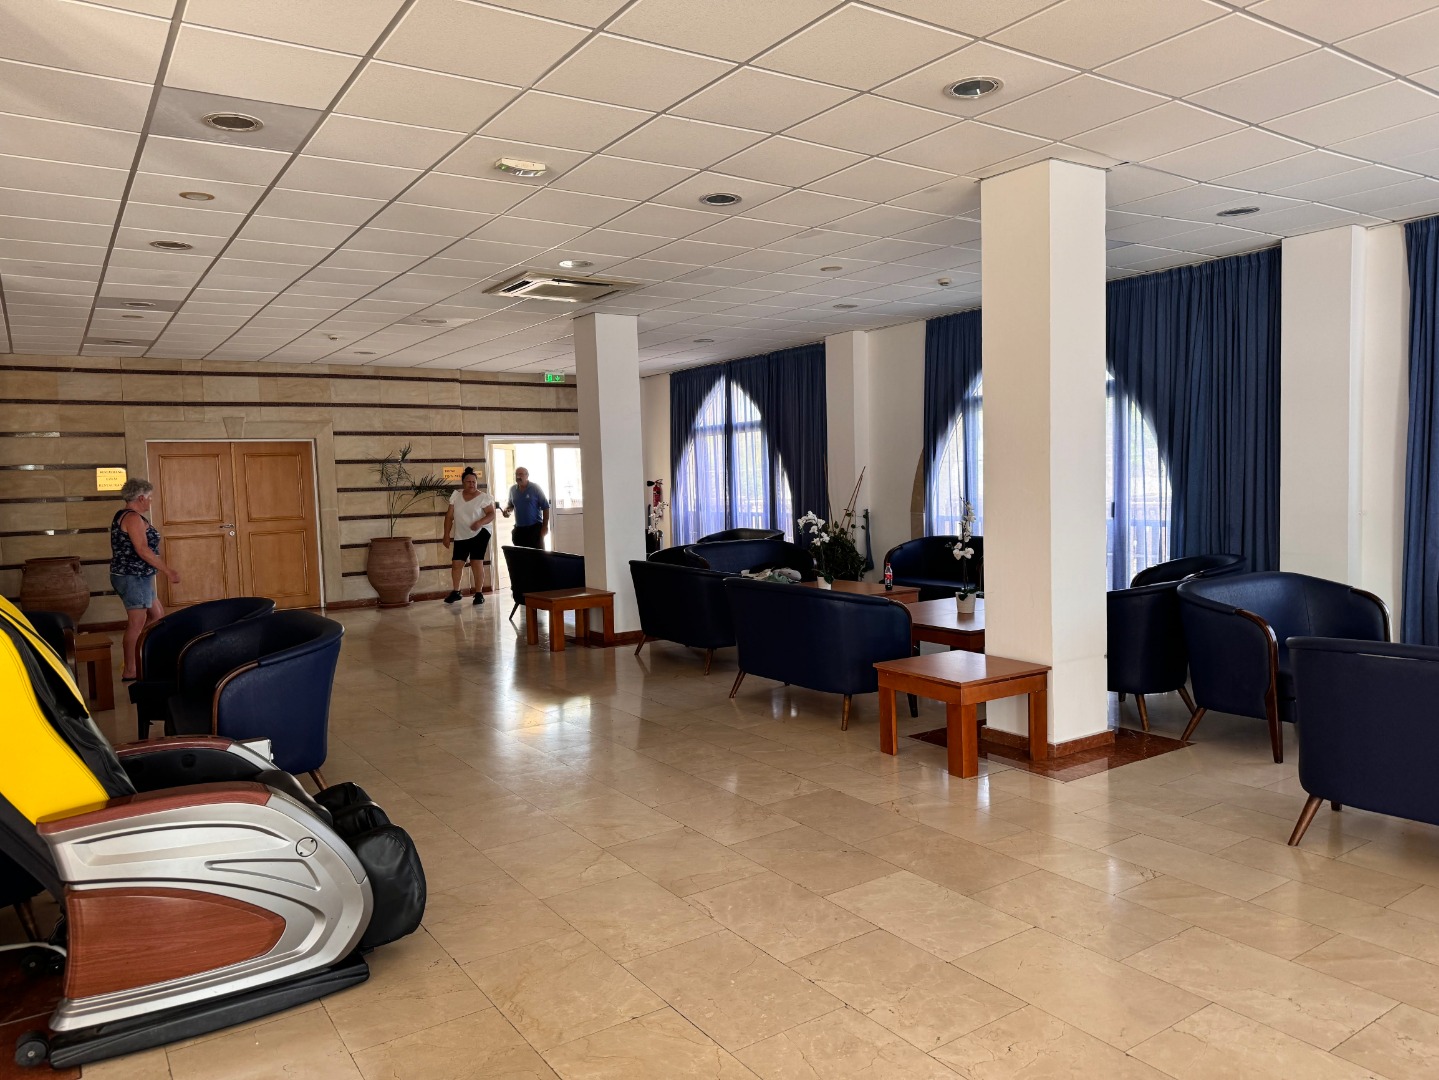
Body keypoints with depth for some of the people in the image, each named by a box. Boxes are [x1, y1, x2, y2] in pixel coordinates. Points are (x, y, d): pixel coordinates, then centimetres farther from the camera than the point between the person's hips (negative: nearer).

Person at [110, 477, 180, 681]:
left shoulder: (121, 516, 15)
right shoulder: (133, 518, -16)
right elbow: (143, 550, -24)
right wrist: (168, 571, -21)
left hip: (128, 576, 11)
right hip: (133, 578, -11)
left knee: (157, 615, 16)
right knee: (137, 624, -4)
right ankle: (129, 671, 1)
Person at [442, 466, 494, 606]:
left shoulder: (483, 497, -6)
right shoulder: (456, 495, 5)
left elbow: (492, 514, -10)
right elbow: (449, 516, 8)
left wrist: (480, 522, -28)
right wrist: (446, 535, 4)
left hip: (479, 535, -4)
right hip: (460, 537, 4)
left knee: (477, 563, -7)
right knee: (456, 564, 4)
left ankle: (479, 594, 1)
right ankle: (455, 592, 20)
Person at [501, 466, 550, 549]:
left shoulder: (535, 488, -6)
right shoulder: (512, 490, 7)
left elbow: (545, 507, -6)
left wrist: (545, 526, -10)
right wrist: (507, 510, -3)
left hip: (535, 527, -4)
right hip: (519, 529, 4)